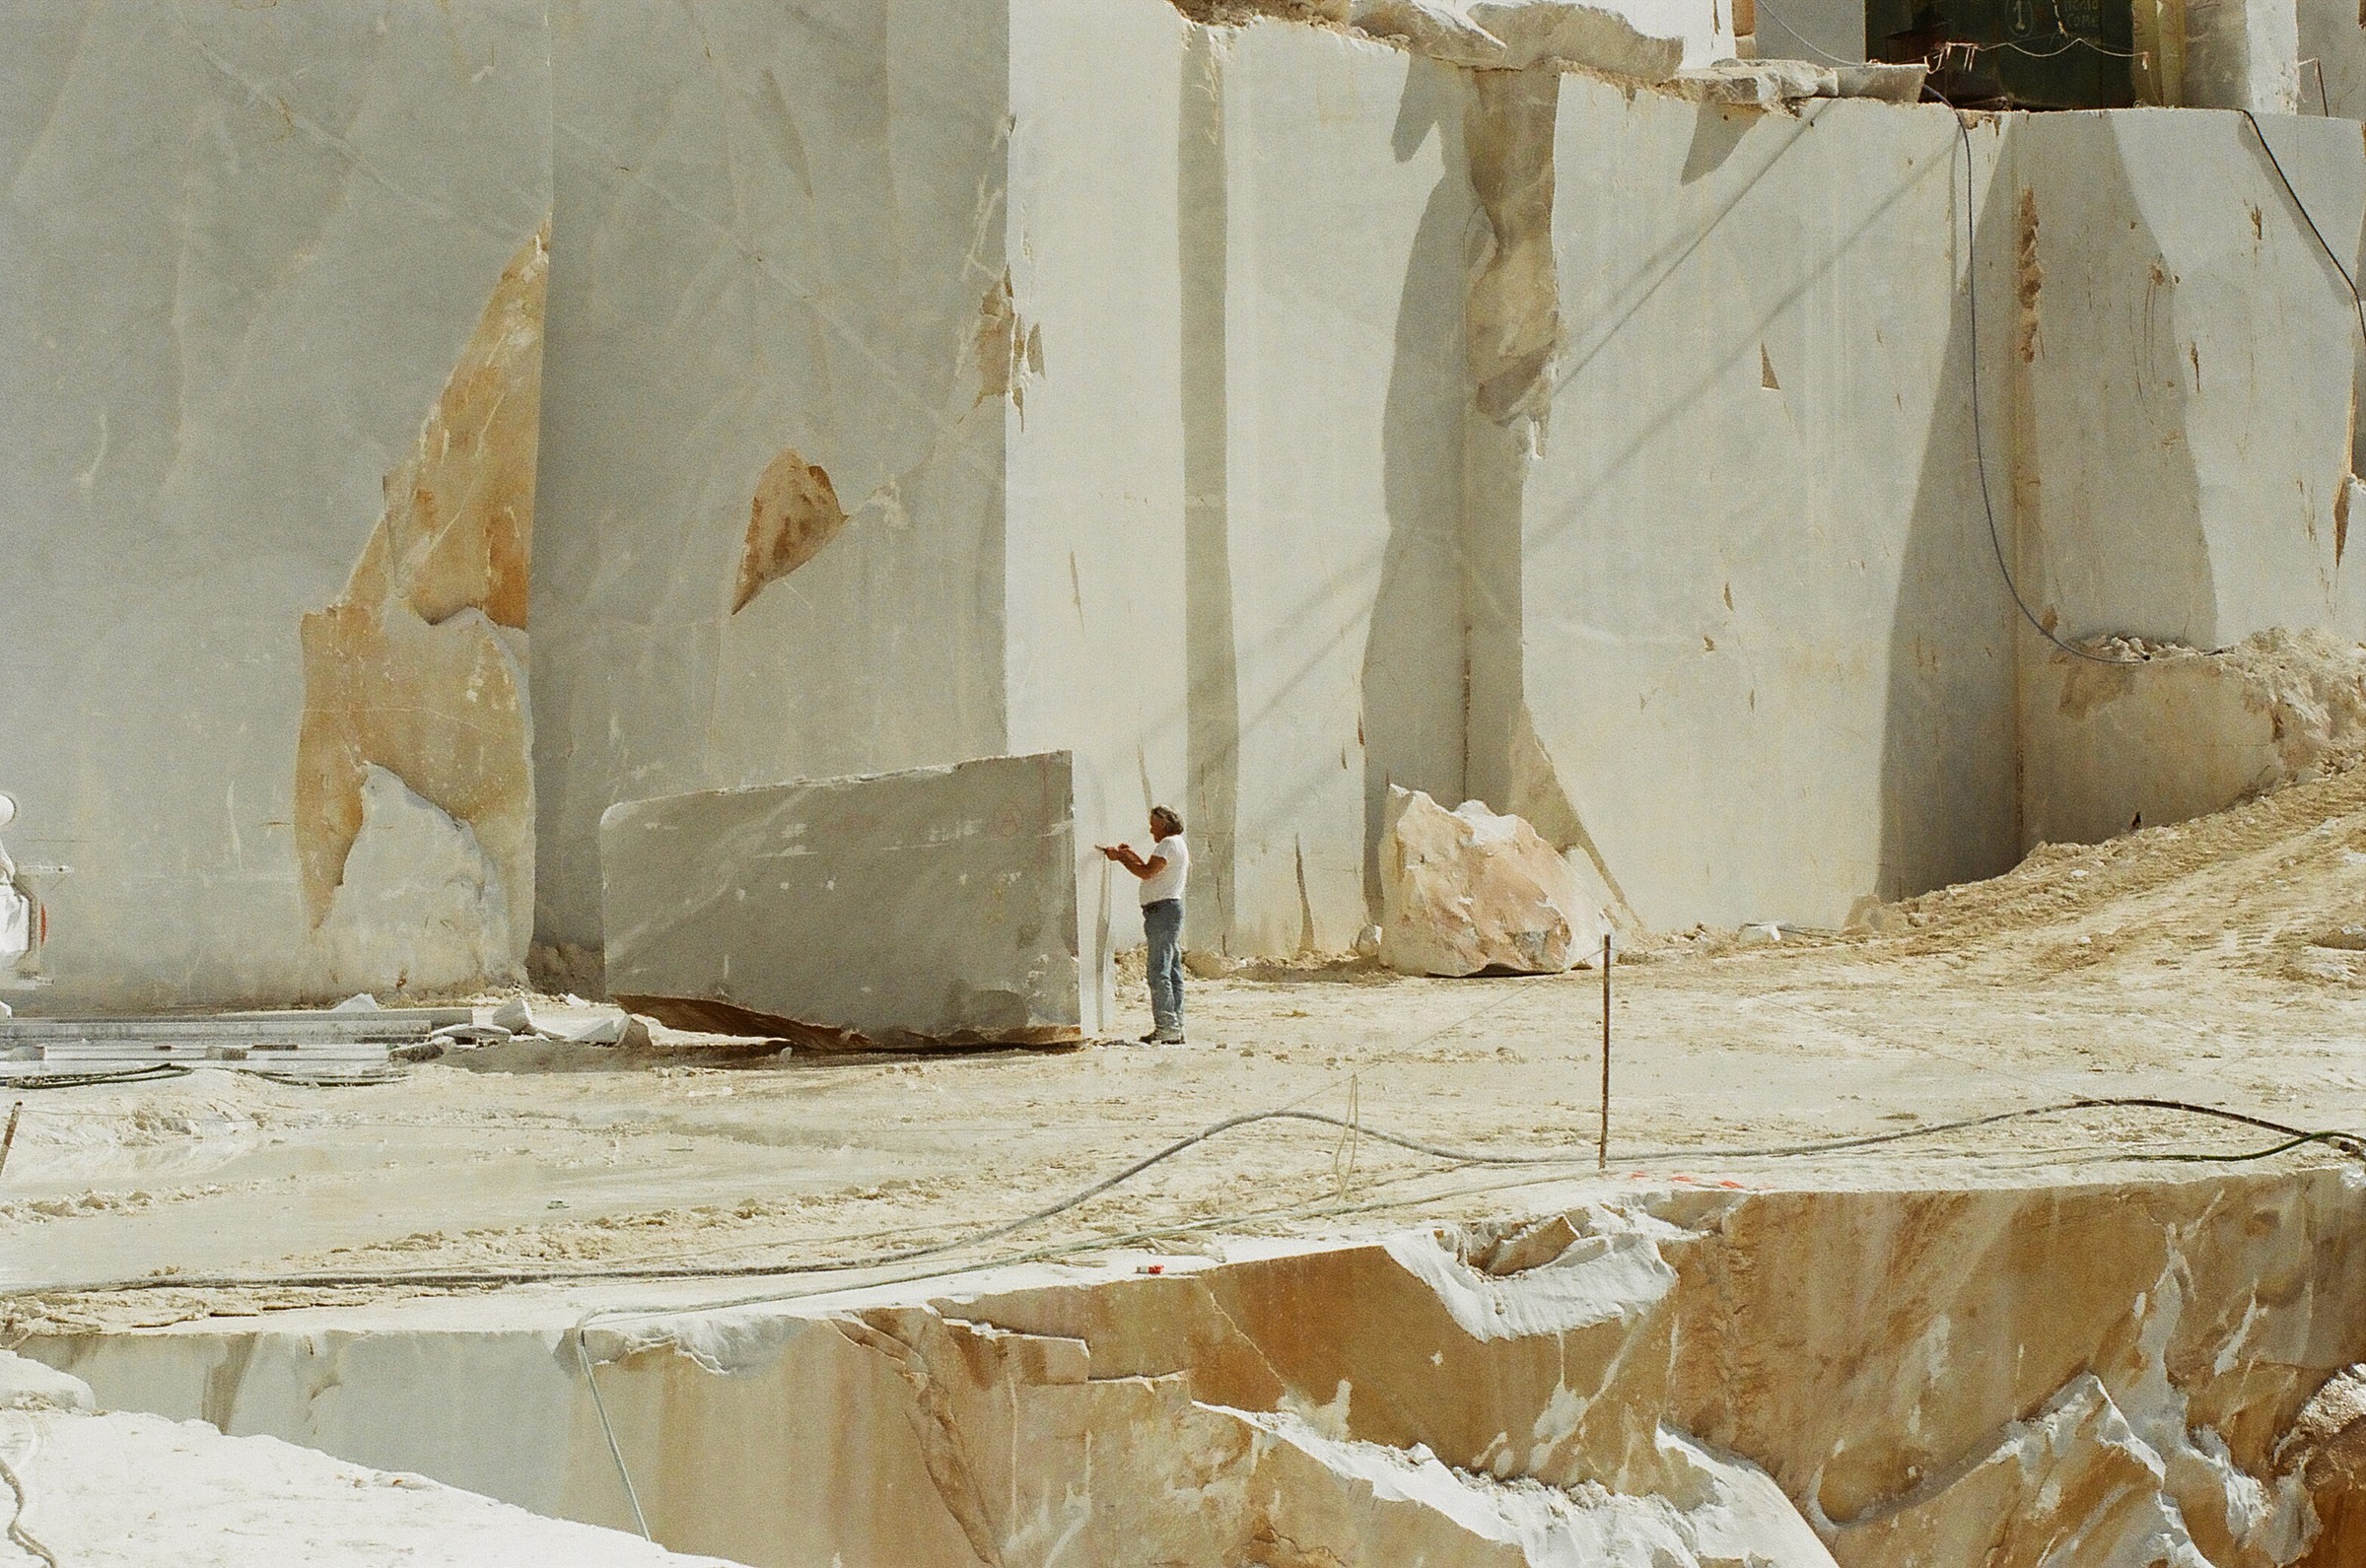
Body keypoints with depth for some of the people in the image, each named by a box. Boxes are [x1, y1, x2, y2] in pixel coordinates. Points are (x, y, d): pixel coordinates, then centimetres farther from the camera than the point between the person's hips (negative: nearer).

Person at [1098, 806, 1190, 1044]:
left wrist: (1120, 857, -10)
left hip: (1162, 909, -11)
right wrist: (1133, 856, 23)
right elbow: (1152, 873, 29)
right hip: (1170, 909, 11)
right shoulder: (1176, 845, 23)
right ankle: (1175, 1027, 10)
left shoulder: (1170, 844, -10)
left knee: (1159, 972, -13)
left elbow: (1146, 873, -20)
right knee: (1172, 972, 9)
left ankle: (1167, 1027, -15)